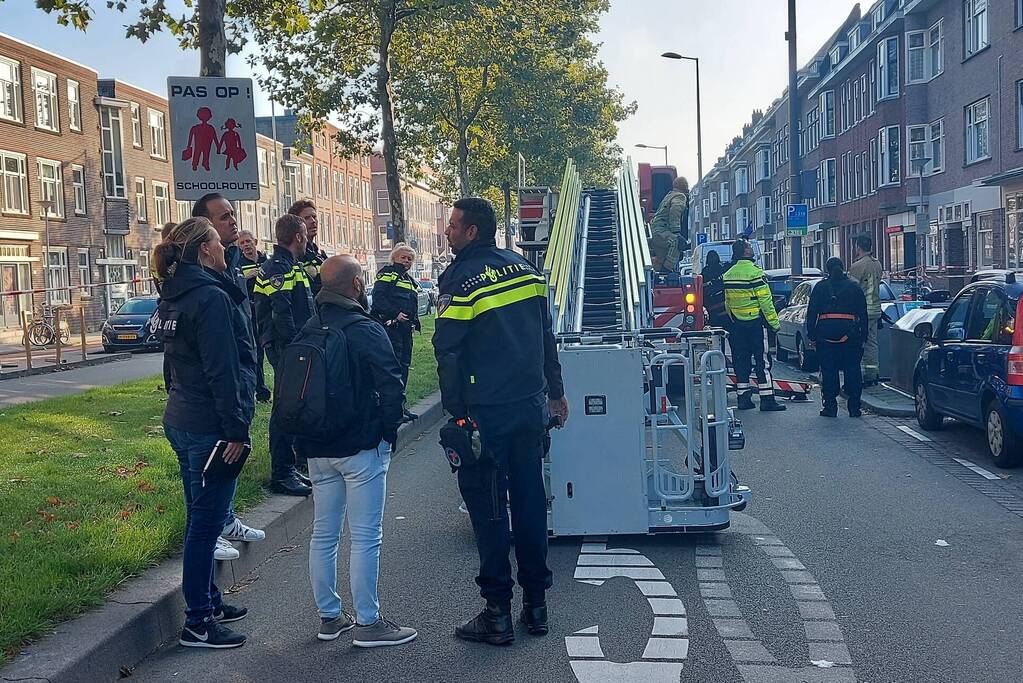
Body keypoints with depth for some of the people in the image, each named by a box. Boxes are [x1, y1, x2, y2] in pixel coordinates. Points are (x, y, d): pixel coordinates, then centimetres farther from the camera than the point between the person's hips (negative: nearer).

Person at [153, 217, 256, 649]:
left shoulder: (174, 296, 12)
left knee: (201, 519, 18)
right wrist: (237, 429, -17)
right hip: (210, 428, -10)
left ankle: (209, 601, 31)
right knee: (205, 524, -2)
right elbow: (222, 371, -21)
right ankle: (198, 624, 6)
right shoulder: (211, 297, -17)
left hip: (181, 422, 10)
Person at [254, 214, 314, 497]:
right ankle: (281, 475, -1)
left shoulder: (292, 267, 19)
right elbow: (282, 315, -22)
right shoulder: (278, 268, -14)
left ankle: (287, 469, 23)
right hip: (286, 347, -11)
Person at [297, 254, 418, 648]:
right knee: (365, 536, -1)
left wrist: (307, 437, 18)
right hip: (362, 447, -7)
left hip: (318, 449, 7)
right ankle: (368, 624, 4)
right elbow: (392, 386, -18)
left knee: (323, 533, 14)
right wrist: (388, 431, -4)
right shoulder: (365, 330, -13)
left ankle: (329, 616, 23)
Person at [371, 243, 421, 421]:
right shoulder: (387, 274, -4)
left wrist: (414, 320, 11)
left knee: (404, 364, 11)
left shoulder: (410, 280, 22)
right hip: (390, 326, -9)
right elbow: (378, 298, -15)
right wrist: (395, 314, -22)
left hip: (405, 328, 9)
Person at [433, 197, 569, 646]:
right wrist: (555, 391, 22)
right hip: (531, 405, 6)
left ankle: (498, 614, 6)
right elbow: (545, 337, 15)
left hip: (486, 413, -6)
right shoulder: (526, 271, 9)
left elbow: (447, 352, -13)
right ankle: (536, 604, 20)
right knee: (530, 499, 12)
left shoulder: (461, 280, -12)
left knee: (487, 507, 2)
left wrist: (456, 412, -8)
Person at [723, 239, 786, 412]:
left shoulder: (728, 275, 7)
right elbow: (765, 301, -15)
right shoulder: (755, 272, -14)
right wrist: (774, 323, -10)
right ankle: (767, 400, -3)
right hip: (755, 323, -6)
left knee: (741, 361, 11)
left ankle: (743, 398, 13)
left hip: (736, 325, 6)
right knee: (762, 362, -3)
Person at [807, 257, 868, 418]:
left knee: (828, 370, 3)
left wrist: (812, 334, 6)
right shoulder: (854, 287, 10)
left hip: (826, 332, -1)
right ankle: (854, 407, 5)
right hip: (850, 332, 1)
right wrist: (863, 336, 12)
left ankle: (830, 407, 1)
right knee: (852, 370, 6)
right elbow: (863, 314, 10)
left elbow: (811, 312, 3)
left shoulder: (820, 287, 6)